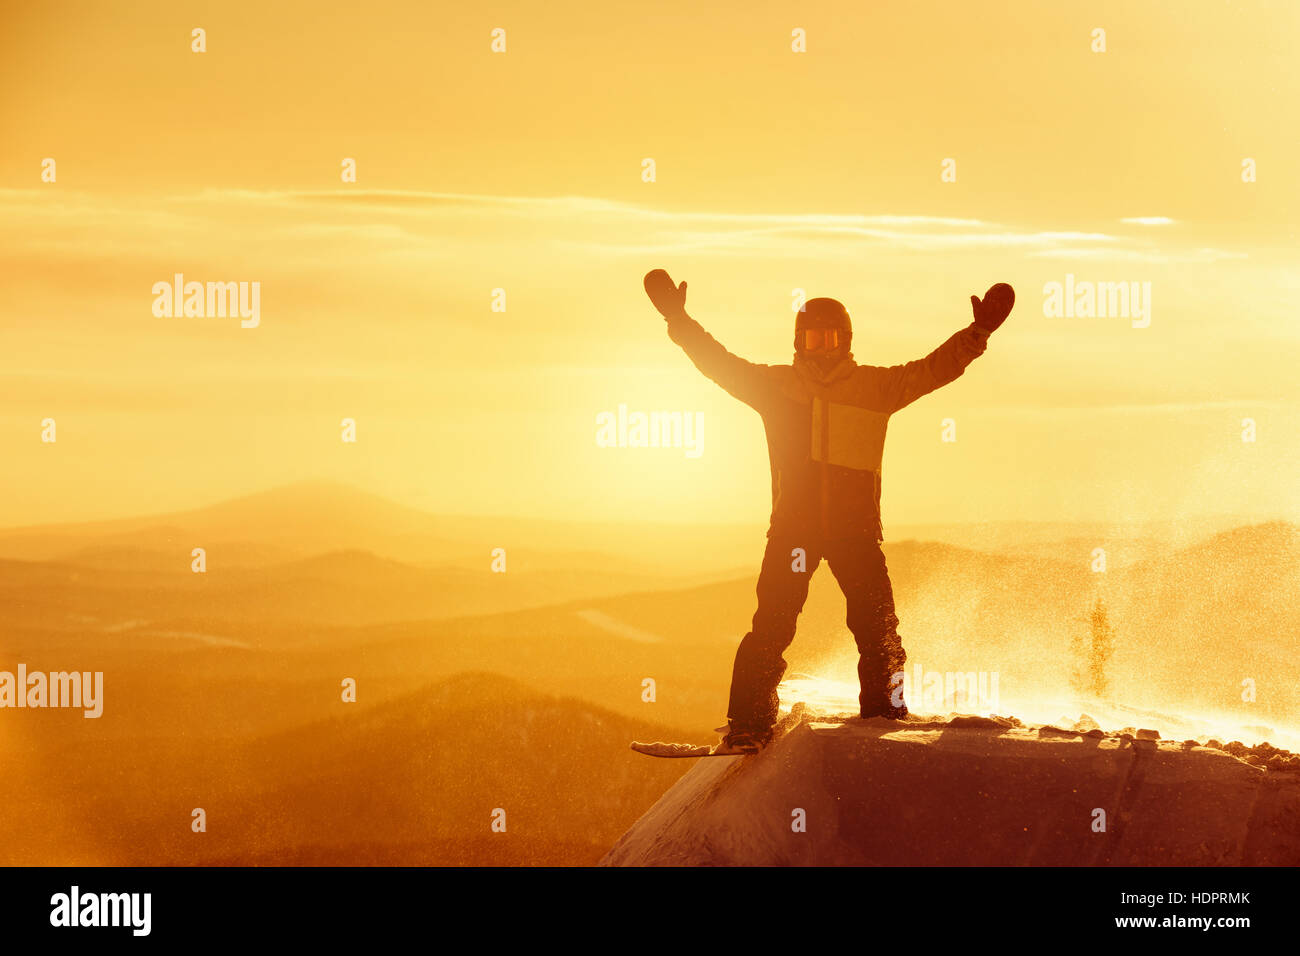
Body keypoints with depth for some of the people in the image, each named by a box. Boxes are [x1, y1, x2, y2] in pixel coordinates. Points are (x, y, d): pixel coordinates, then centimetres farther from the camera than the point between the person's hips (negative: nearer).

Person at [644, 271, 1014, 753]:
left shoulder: (877, 386, 9)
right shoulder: (776, 384, 11)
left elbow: (934, 369, 6)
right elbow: (720, 364, 11)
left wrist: (979, 332, -5)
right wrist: (680, 321, 3)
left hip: (857, 527, 0)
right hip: (792, 526, 0)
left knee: (877, 628, -6)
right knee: (772, 626, -8)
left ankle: (885, 719, 5)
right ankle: (748, 728, -6)